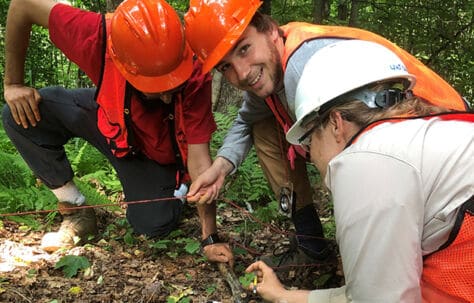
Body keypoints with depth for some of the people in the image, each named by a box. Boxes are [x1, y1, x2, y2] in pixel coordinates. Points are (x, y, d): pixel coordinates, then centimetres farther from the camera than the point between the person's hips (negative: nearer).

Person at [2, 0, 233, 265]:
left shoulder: (194, 78, -37)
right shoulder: (97, 37, -37)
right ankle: (76, 211, -2)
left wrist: (210, 238, -32)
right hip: (109, 119, 3)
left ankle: (173, 187, 17)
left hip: (155, 151, -2)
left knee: (156, 225, -21)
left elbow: (199, 158, -33)